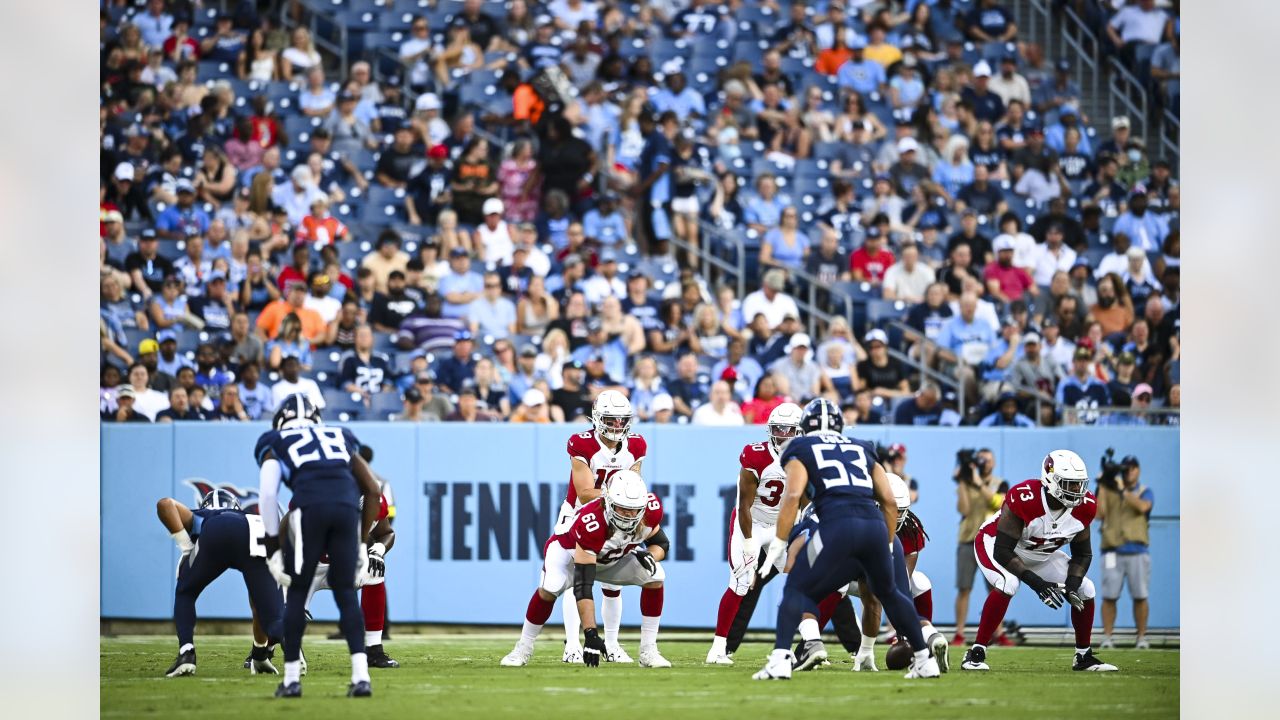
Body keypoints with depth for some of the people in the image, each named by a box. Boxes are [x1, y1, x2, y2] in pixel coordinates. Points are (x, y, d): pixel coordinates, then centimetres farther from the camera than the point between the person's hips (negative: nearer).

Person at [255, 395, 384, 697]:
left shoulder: (277, 443, 24)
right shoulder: (340, 438, 33)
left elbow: (267, 495, 9)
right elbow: (373, 491, 26)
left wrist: (273, 547, 11)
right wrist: (363, 543, 30)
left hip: (309, 507, -2)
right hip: (348, 506, 2)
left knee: (297, 593, 12)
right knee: (346, 591, 13)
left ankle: (292, 679, 14)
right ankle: (361, 675, 1)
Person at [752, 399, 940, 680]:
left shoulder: (802, 450, 15)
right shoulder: (863, 450, 27)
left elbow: (793, 496, -2)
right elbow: (890, 502, 21)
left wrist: (778, 545, -1)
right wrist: (888, 546, 31)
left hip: (838, 526, -4)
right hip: (874, 525, 4)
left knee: (798, 590, 9)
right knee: (888, 592, 27)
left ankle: (780, 659, -11)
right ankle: (925, 660, 30)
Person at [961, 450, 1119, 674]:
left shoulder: (1084, 507, -18)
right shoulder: (1023, 500, -38)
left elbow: (1083, 554, -4)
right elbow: (1002, 551, -35)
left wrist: (1072, 585, -21)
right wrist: (1035, 582, -40)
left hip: (1041, 555, 6)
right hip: (995, 544, -6)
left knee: (1085, 590, -2)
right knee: (1008, 584, -35)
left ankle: (1084, 657, 17)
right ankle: (976, 653, -26)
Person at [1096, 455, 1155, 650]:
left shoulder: (1146, 492, 10)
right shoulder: (1110, 490, 14)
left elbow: (1142, 507, -12)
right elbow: (1100, 514, 0)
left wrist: (1123, 489, -15)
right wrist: (1102, 486, -4)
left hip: (1137, 551, -1)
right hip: (1112, 551, 1)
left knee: (1140, 596, -1)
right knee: (1109, 596, -5)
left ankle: (1142, 637, 6)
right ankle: (1107, 637, -2)